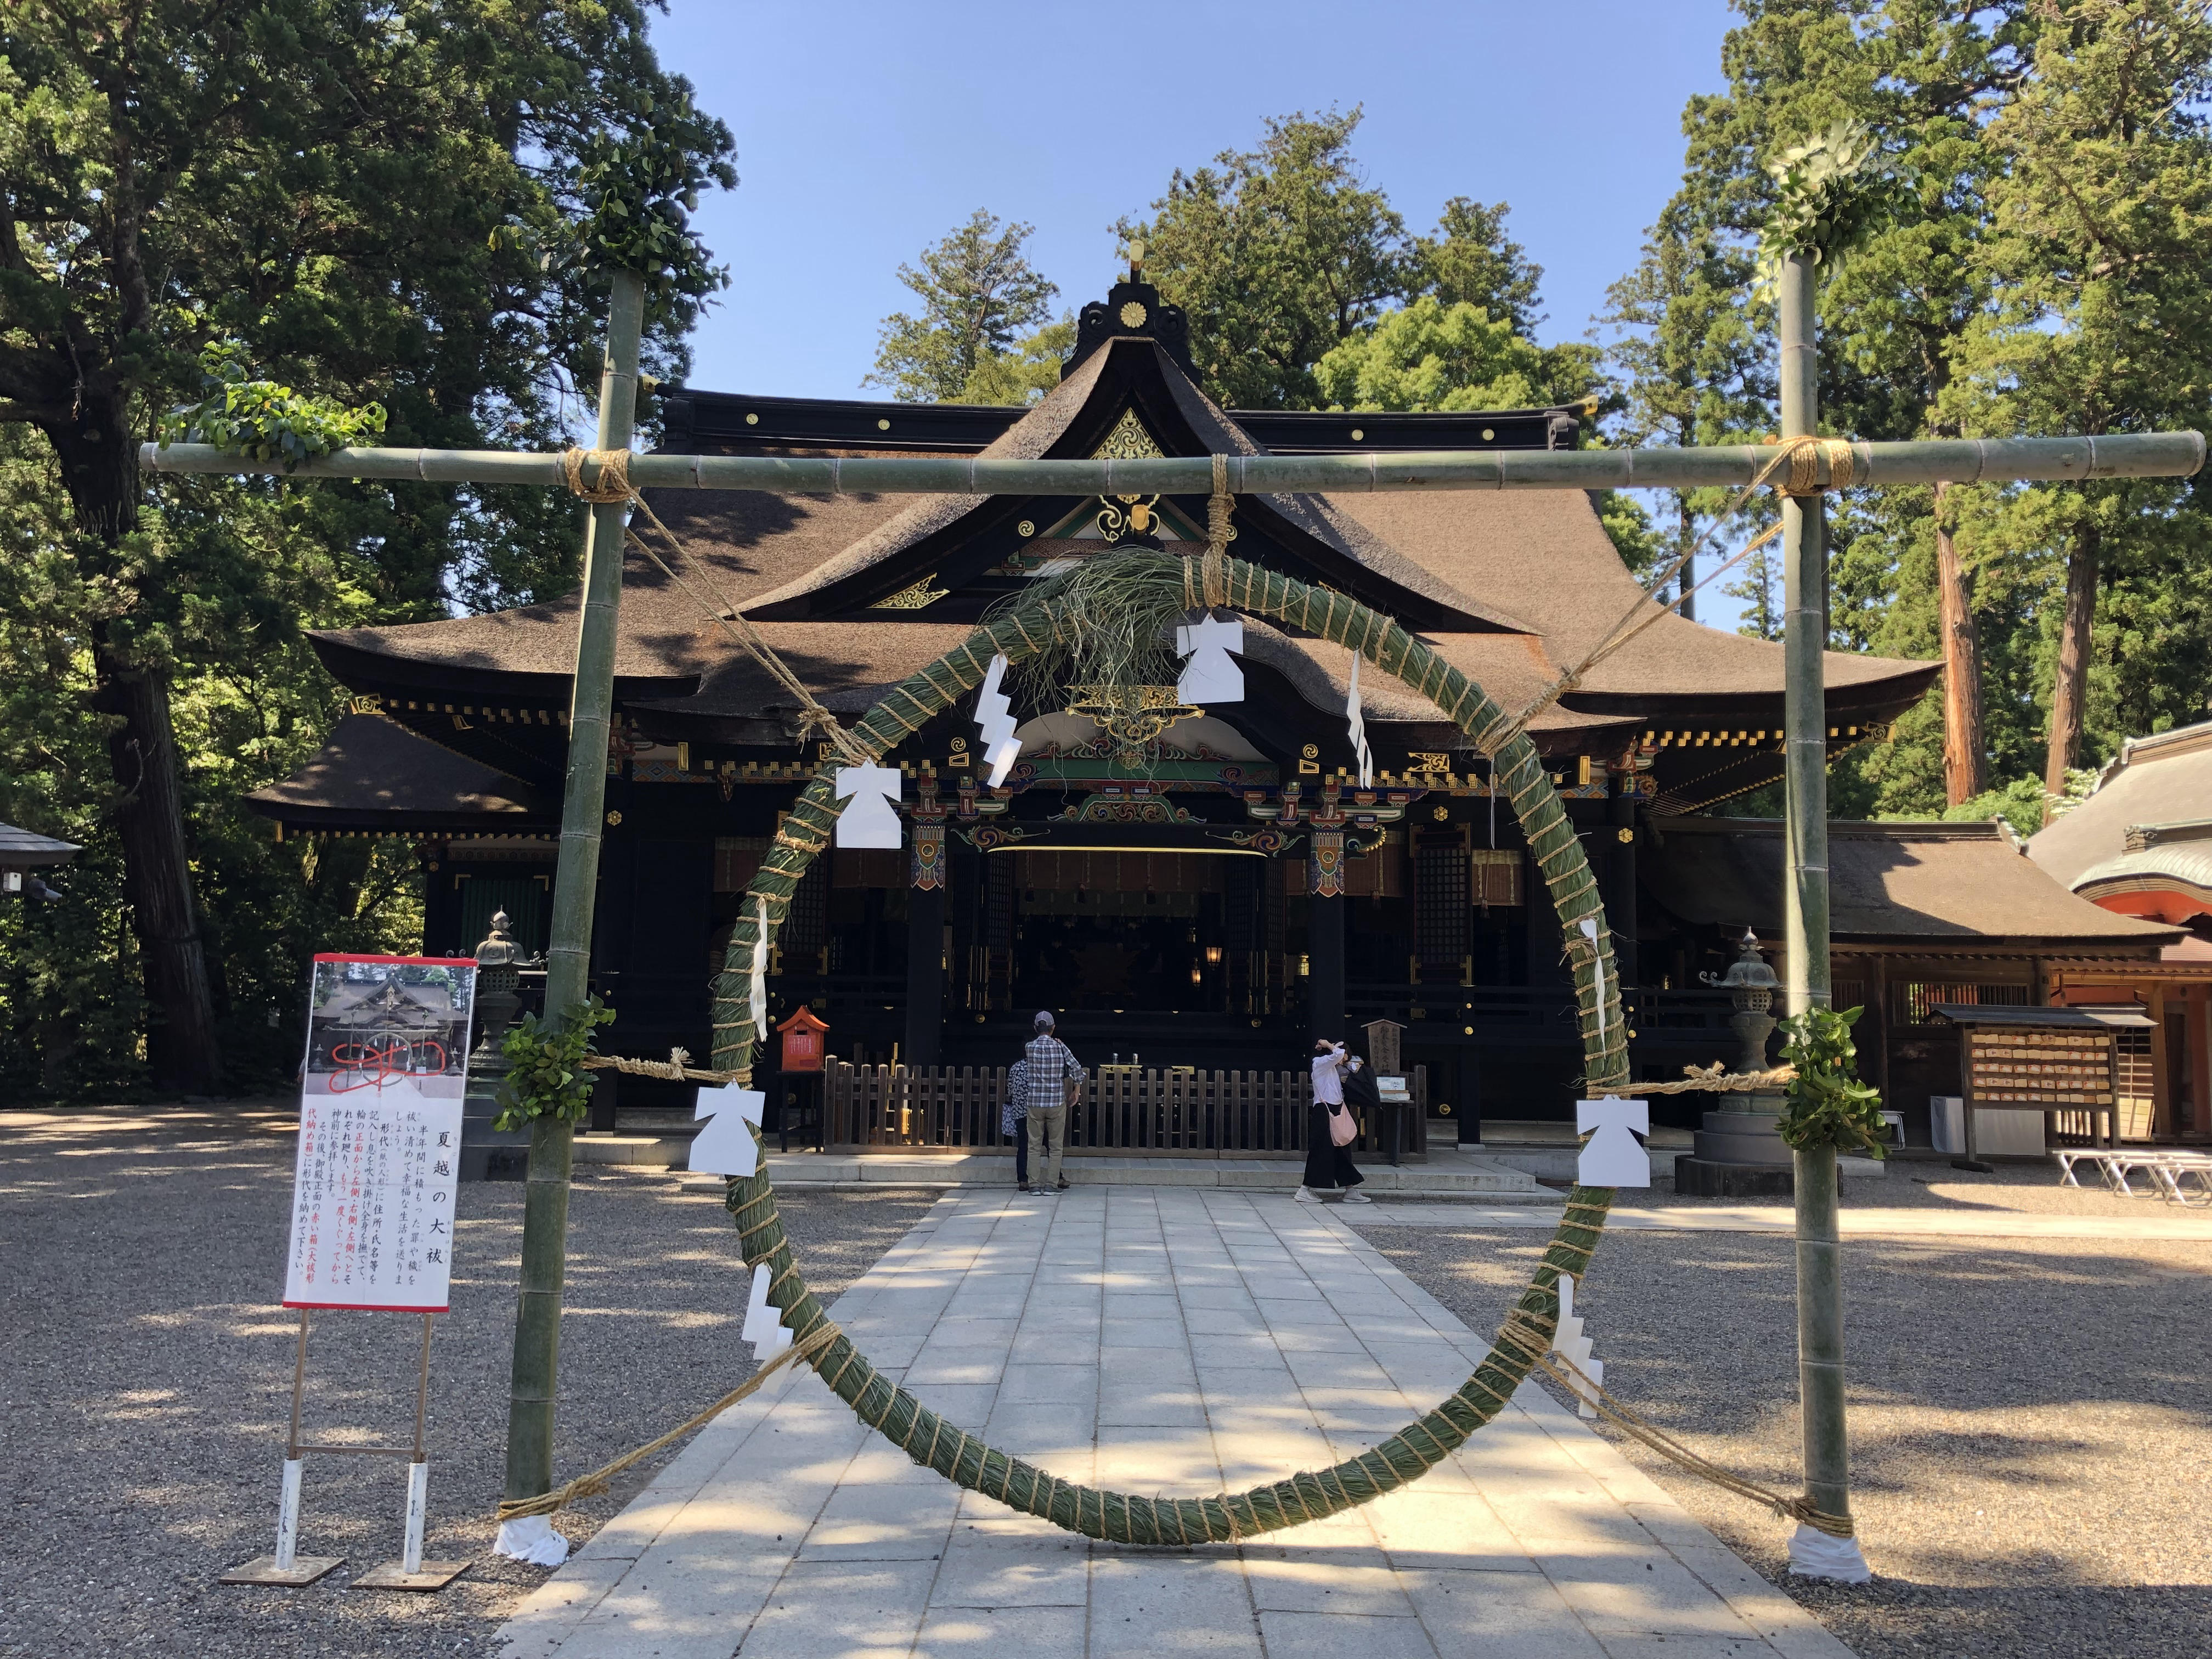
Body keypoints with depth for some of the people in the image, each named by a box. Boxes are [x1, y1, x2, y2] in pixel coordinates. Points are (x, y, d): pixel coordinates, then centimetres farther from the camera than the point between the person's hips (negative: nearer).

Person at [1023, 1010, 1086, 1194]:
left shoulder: (1030, 1047, -4)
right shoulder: (1060, 1046, -4)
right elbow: (1077, 1069, -3)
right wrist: (1076, 1092, 11)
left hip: (1035, 1102, 0)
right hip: (1057, 1102, 0)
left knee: (1035, 1145, 8)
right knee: (1055, 1146, 8)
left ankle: (1036, 1184, 6)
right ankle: (1052, 1184, 5)